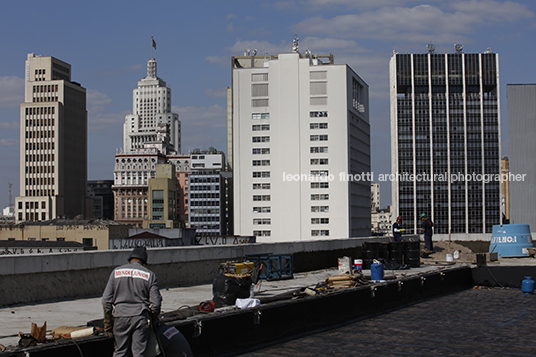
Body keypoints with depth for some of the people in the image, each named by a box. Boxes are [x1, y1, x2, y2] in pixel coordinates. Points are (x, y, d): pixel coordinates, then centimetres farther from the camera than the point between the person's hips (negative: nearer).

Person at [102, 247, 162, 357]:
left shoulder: (116, 272, 7)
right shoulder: (149, 275, 4)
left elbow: (106, 299, 4)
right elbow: (155, 302, -1)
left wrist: (107, 323, 10)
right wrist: (152, 318, 18)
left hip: (120, 316, 1)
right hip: (141, 318, -1)